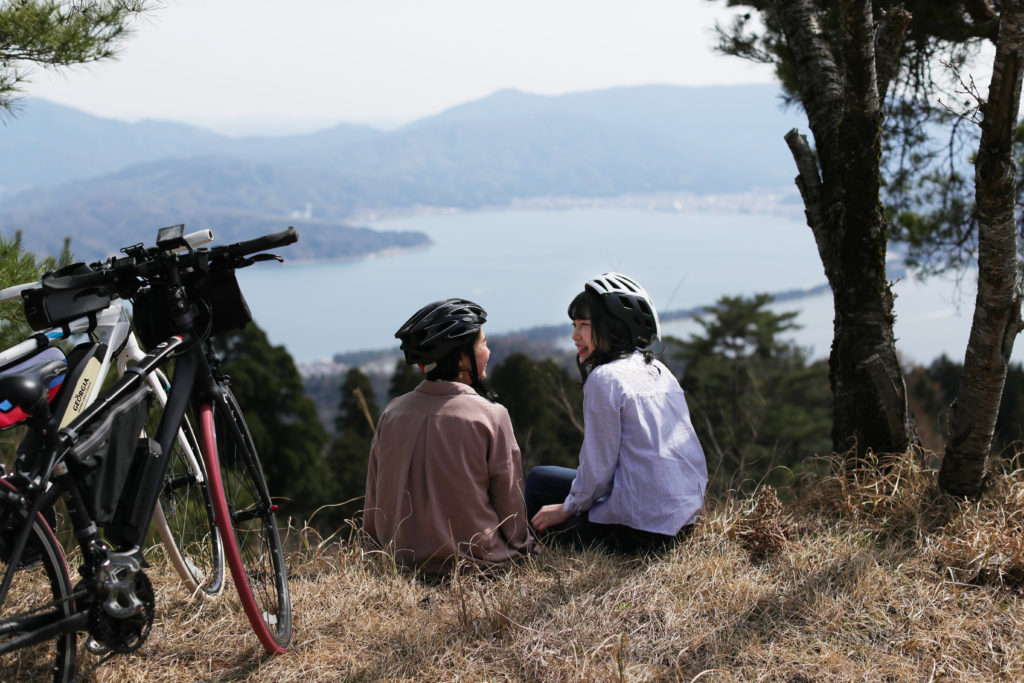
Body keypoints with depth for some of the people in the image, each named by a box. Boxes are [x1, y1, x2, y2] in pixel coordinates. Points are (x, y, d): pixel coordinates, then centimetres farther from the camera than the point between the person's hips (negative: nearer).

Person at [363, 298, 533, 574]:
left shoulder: (392, 413, 1)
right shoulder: (490, 417, -12)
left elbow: (373, 512, 7)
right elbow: (510, 507, -5)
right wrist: (520, 545, 12)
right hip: (474, 564, -6)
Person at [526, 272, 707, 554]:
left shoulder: (605, 378, -15)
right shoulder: (659, 370, 11)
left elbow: (599, 467, -13)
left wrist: (567, 509, 4)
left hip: (644, 528, -8)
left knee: (537, 480, 12)